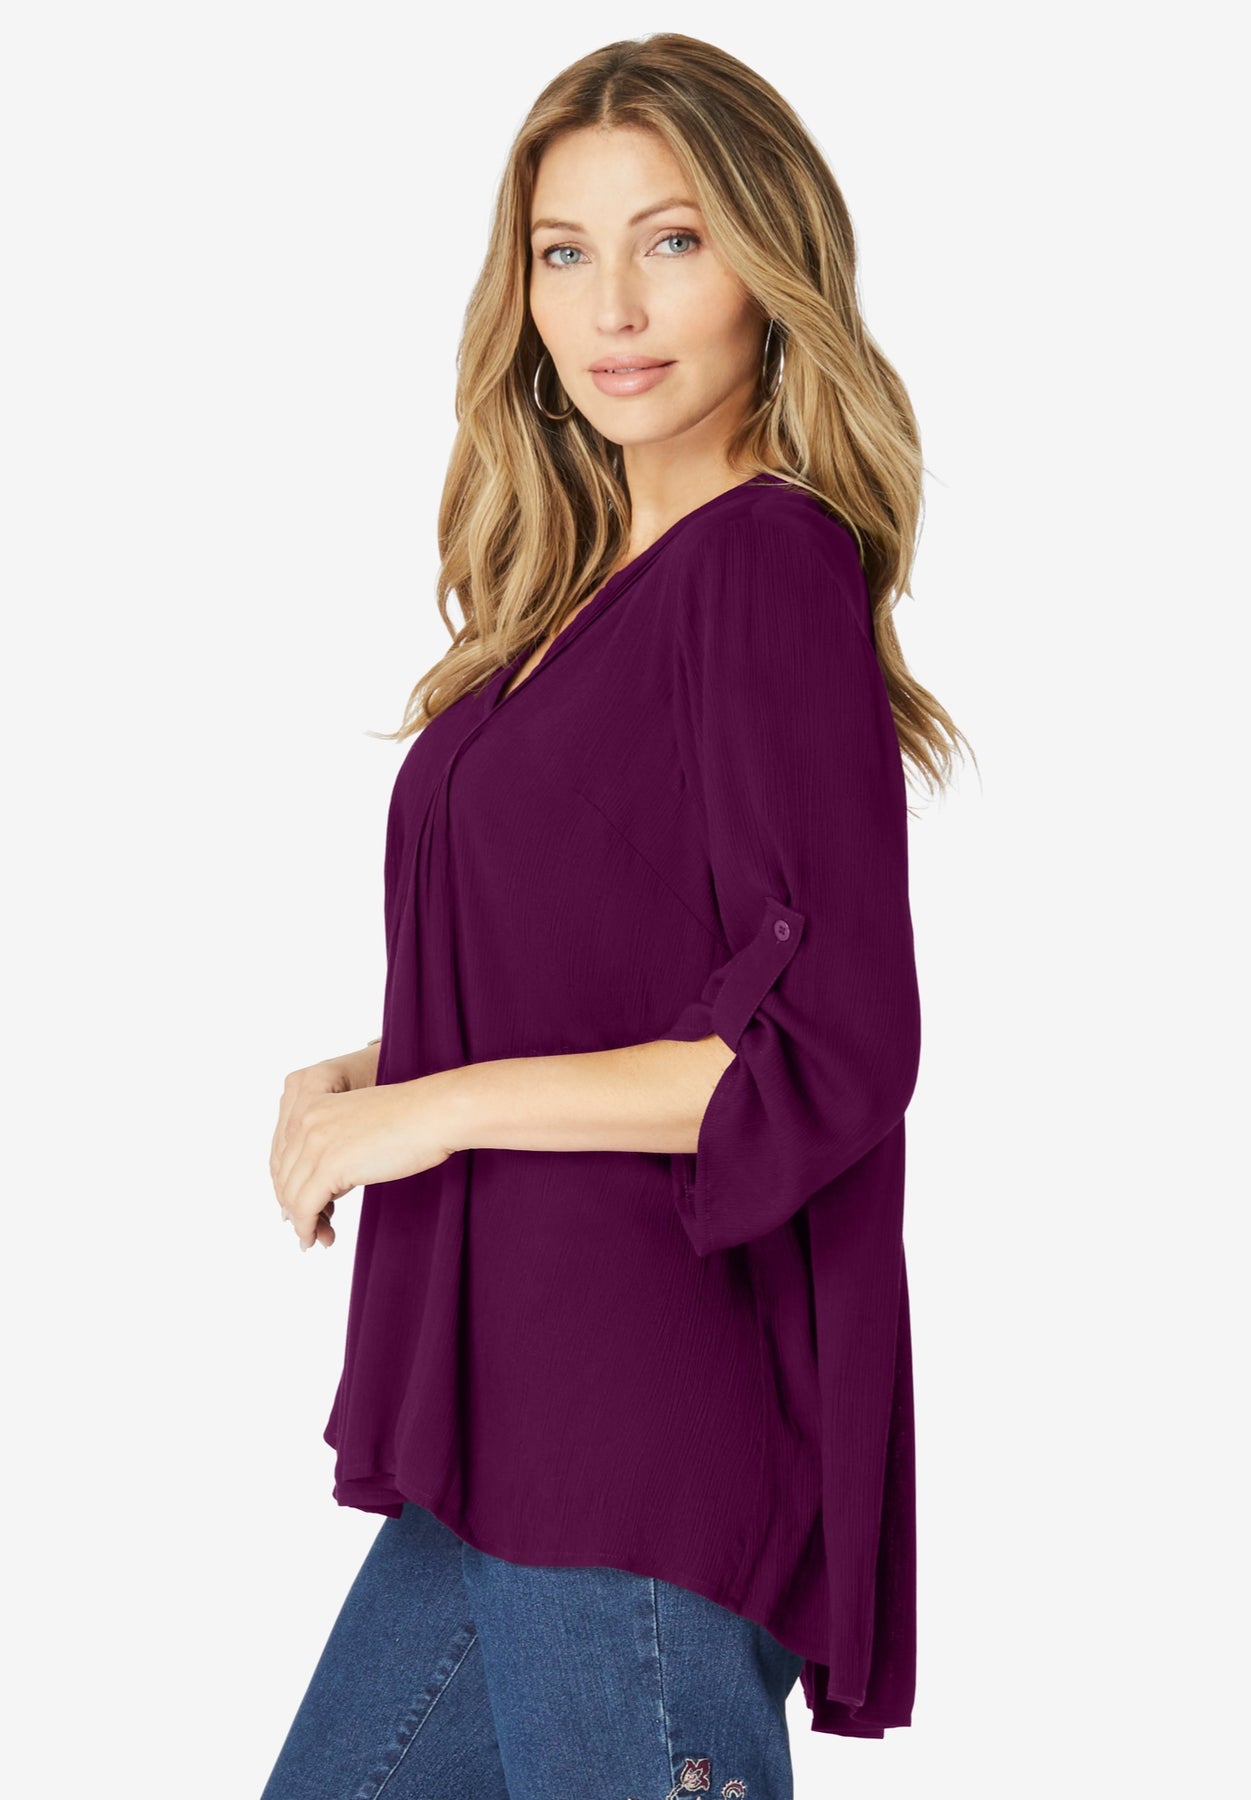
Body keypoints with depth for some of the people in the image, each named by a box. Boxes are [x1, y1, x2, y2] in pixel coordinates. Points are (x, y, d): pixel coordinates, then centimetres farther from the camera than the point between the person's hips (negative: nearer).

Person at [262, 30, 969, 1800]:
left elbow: (831, 1053, -18)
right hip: (522, 1415, 9)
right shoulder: (597, 585, 12)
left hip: (653, 1442, -9)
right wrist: (371, 1079, 6)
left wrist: (441, 1105, -12)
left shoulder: (772, 559, -13)